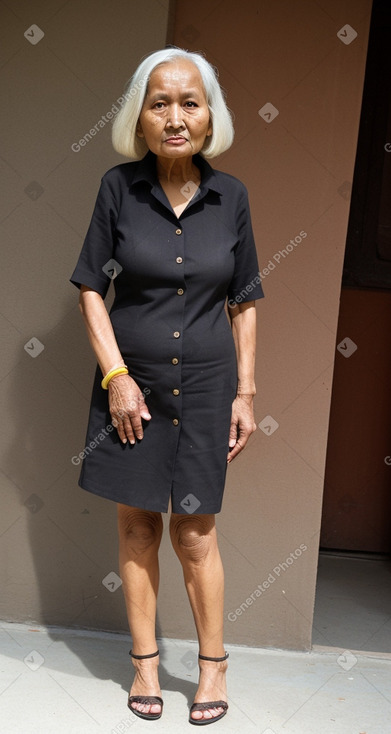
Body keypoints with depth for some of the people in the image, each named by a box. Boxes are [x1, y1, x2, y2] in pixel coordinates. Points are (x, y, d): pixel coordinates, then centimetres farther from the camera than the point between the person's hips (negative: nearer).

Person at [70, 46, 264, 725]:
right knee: (137, 525, 9)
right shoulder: (118, 187, -5)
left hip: (206, 384, 0)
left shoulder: (230, 196, -2)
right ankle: (145, 661, 26)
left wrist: (245, 392, 2)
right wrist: (116, 376, -10)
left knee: (195, 533, 5)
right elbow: (92, 289, -2)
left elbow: (244, 303, 4)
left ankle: (214, 663, 25)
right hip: (132, 383, 0)